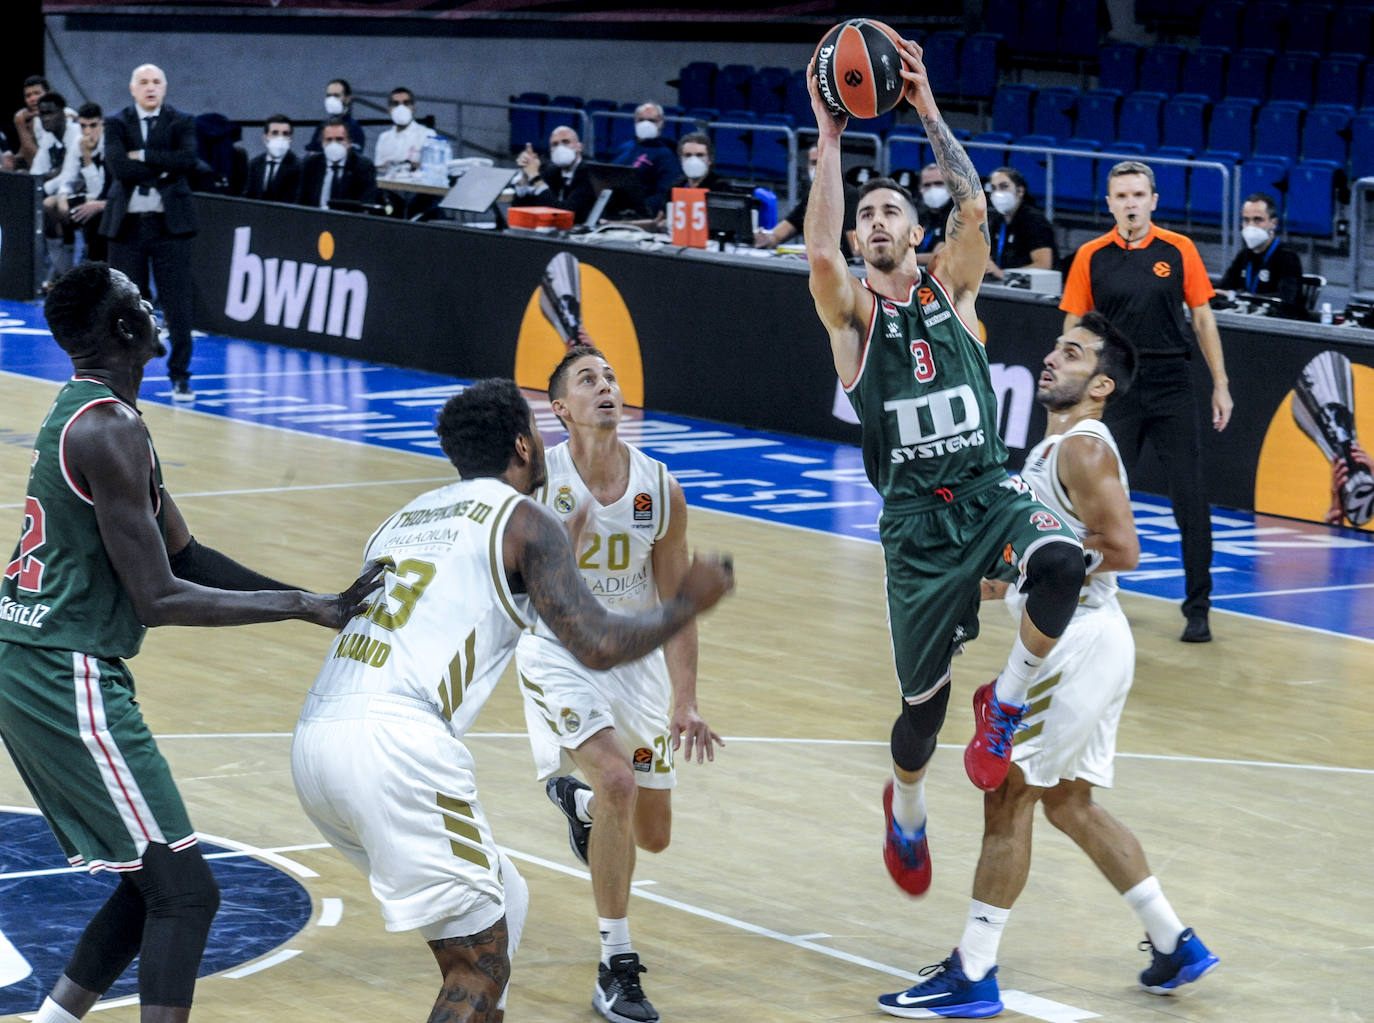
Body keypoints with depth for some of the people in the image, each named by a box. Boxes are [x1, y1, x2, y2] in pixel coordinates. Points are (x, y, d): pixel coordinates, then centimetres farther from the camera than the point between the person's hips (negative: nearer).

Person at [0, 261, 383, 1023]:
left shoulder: (81, 416, 16)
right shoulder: (111, 431, -17)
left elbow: (186, 557, 19)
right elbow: (159, 599, -19)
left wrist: (320, 605, 13)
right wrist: (302, 607, -14)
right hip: (68, 681, -10)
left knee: (154, 887, 16)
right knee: (184, 892, -9)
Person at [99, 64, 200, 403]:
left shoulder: (181, 122, 5)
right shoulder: (117, 124, 5)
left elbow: (188, 160, -13)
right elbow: (117, 166, -11)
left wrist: (144, 156, -13)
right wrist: (163, 168, -11)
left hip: (169, 223, -1)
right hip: (128, 223, 1)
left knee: (177, 304, -4)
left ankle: (180, 375, 1)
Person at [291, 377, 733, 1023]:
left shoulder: (406, 517, 26)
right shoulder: (525, 521, 4)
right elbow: (598, 645, -5)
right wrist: (686, 604, 11)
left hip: (313, 741, 8)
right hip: (394, 740, -8)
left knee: (501, 904, 24)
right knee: (481, 964, -3)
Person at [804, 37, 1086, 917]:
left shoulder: (950, 290, 7)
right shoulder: (852, 309, 3)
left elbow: (975, 209, -11)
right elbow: (820, 250, -19)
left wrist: (930, 111, -15)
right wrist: (830, 135, -19)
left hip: (990, 490, 1)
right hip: (915, 515, 0)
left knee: (1062, 562, -34)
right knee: (924, 698, 5)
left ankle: (1006, 705, -9)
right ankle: (906, 812, 38)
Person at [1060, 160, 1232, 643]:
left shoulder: (1179, 250, 1)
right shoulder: (1090, 257, 2)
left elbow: (1202, 317, 6)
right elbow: (1074, 326, 6)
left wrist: (1220, 384, 4)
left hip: (1172, 389, 0)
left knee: (1191, 500, -3)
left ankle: (1198, 608, 4)